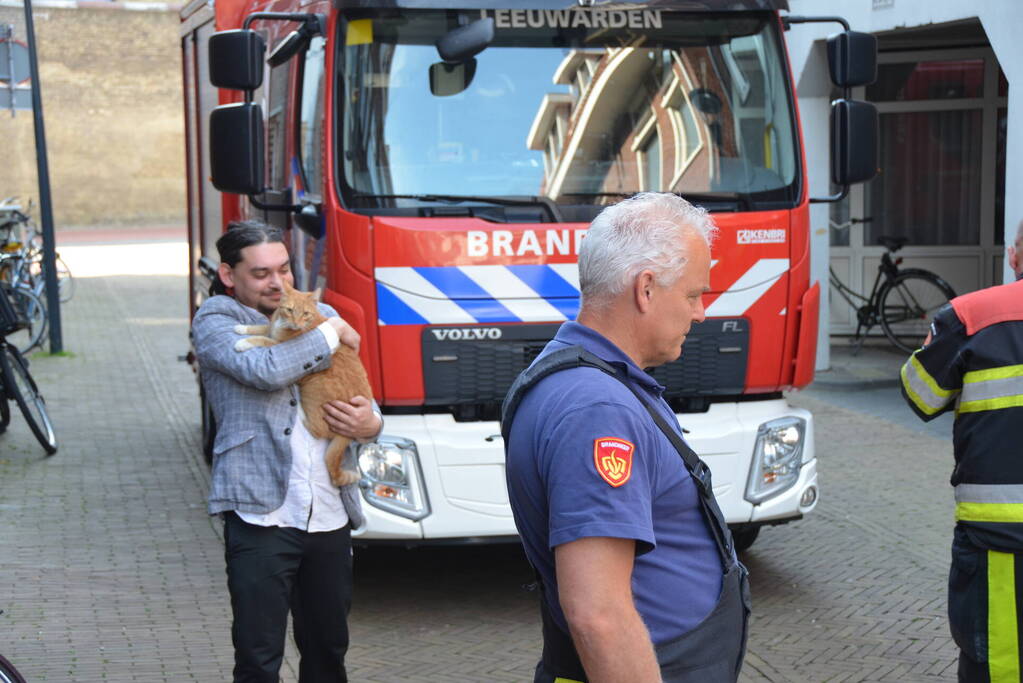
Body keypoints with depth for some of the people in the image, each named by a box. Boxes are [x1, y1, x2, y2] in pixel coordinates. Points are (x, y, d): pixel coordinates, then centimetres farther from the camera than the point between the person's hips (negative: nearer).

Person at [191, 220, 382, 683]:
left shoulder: (319, 314, 18)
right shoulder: (215, 321, 1)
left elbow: (358, 393, 23)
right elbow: (263, 369, -19)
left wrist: (371, 422, -2)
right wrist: (331, 335, -5)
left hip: (330, 517, 5)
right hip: (261, 514, -5)